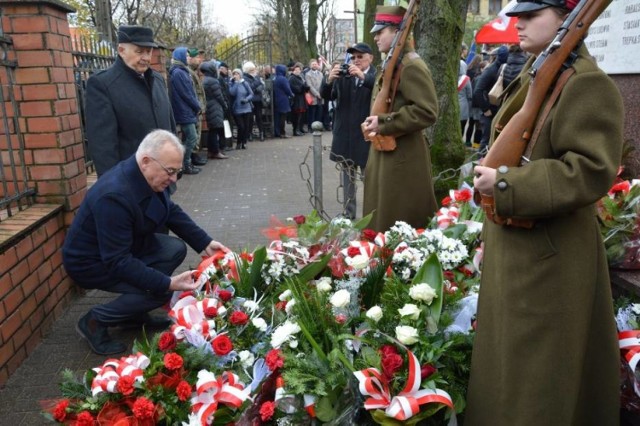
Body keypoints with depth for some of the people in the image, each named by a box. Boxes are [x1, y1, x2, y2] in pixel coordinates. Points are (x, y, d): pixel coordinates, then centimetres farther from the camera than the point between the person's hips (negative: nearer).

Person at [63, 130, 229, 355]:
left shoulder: (150, 177, -10)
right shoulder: (114, 196, -36)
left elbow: (172, 212, 6)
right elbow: (117, 262, -34)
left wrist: (205, 243, -5)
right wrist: (167, 283, -37)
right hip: (92, 262, -9)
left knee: (176, 249, -3)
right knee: (162, 291, -21)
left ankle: (135, 313, 10)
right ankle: (95, 321, -2)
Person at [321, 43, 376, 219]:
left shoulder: (377, 75, -4)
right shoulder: (343, 76, 8)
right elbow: (326, 96, 1)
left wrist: (363, 76, -32)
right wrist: (329, 80, -19)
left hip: (367, 135, -5)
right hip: (345, 135, 5)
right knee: (347, 176, 13)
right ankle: (348, 213, 25)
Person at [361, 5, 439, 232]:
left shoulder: (412, 66, -15)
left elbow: (427, 112, -24)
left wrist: (383, 123, -21)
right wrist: (374, 121, 6)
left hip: (403, 156, -10)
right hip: (386, 152, 10)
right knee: (381, 221, 16)